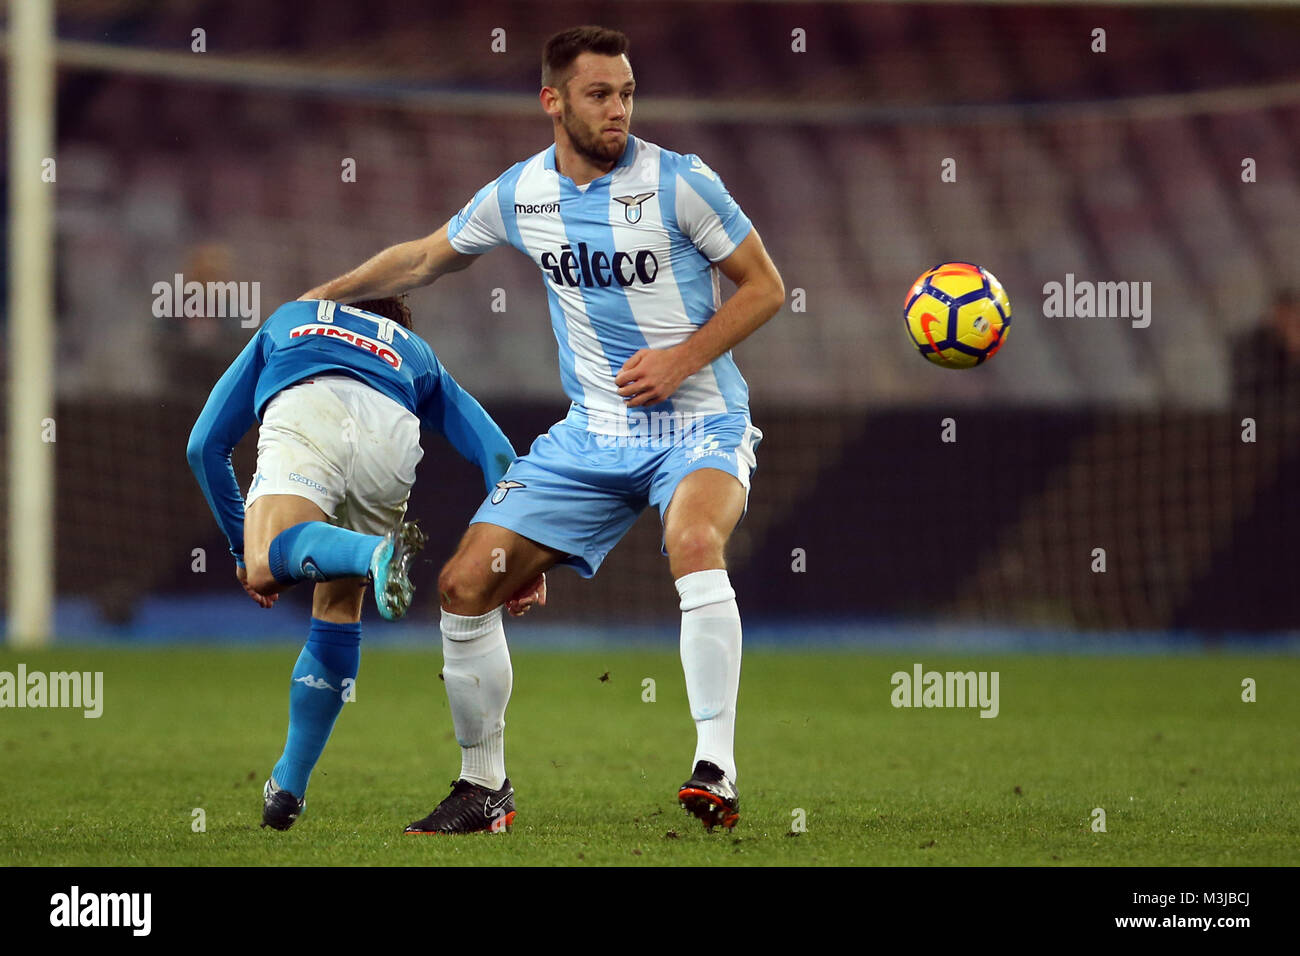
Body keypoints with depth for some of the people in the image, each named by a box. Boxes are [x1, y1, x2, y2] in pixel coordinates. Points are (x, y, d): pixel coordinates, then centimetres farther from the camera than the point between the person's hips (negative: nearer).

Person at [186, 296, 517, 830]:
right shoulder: (416, 352, 44)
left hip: (304, 412, -2)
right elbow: (496, 453, 28)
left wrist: (242, 549, 45)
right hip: (392, 433, 2)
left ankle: (377, 554, -50)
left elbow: (205, 445, 38)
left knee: (265, 569, -23)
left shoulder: (284, 323, 44)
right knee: (338, 611, 18)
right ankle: (289, 786, 18)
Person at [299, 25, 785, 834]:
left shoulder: (678, 182, -11)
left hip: (700, 426, -5)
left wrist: (683, 358, -17)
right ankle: (485, 787, 13)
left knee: (694, 541, -37)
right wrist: (321, 297, 24)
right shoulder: (518, 193, 2)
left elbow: (765, 287, -5)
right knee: (465, 584, -3)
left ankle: (717, 773, -38)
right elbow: (426, 259, 21)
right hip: (592, 435, 5)